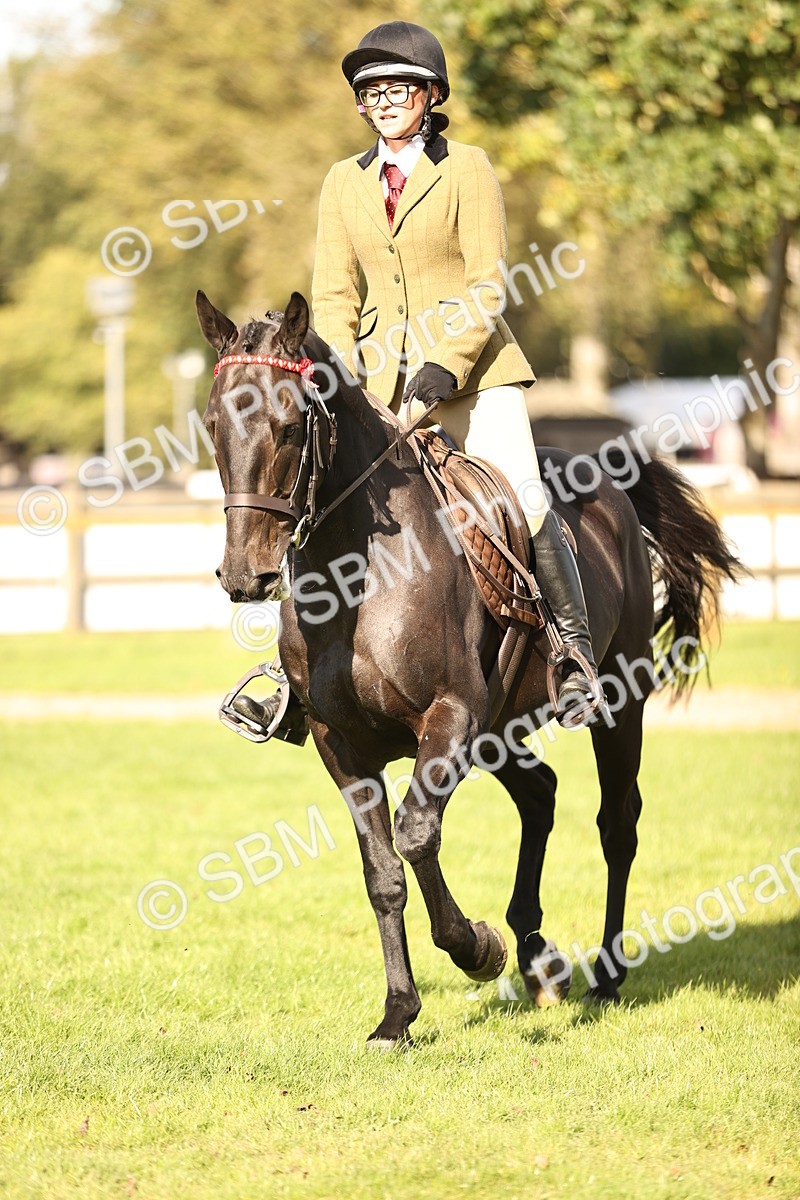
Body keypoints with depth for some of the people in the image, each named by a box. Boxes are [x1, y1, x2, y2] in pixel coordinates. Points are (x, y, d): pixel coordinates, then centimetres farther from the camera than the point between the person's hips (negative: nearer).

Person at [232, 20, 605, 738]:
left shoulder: (467, 169, 0)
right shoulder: (344, 183, 11)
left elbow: (488, 284, -6)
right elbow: (334, 294, 11)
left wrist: (445, 369, -17)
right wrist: (343, 375, -5)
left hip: (473, 370, -4)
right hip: (383, 377, 4)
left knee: (520, 497, -18)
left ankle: (576, 651, -8)